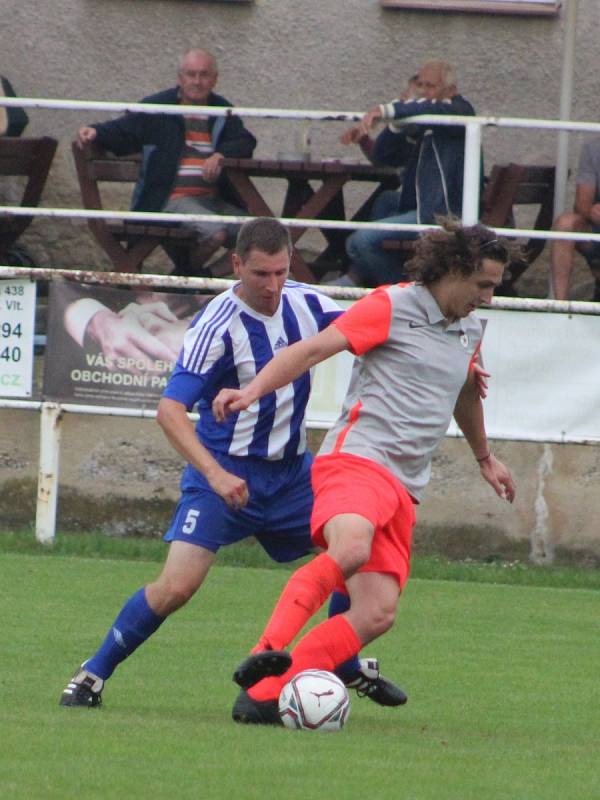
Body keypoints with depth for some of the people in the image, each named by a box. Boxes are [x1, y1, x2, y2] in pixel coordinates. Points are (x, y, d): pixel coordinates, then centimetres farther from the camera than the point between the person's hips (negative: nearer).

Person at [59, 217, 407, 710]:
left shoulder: (305, 303, -2)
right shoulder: (217, 327, -21)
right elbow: (171, 409, -26)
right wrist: (215, 475, -38)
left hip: (292, 470, 6)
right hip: (227, 473, -6)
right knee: (177, 586, -19)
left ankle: (346, 666, 27)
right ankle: (93, 675, -2)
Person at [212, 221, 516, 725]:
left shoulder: (469, 332, 22)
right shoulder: (393, 306, -1)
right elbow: (316, 348, -9)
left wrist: (485, 458, 56)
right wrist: (255, 390, -24)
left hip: (405, 489, 7)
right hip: (357, 456, -7)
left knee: (378, 613, -11)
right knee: (350, 550, -39)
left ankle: (263, 695, -14)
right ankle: (269, 651, -41)